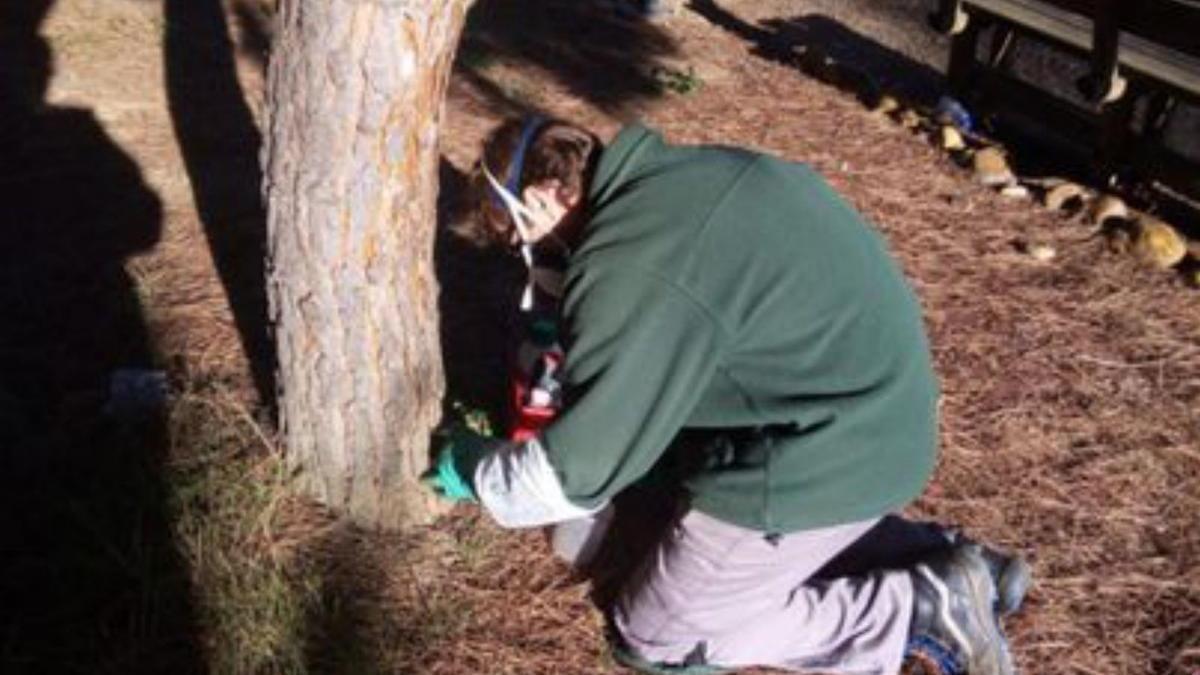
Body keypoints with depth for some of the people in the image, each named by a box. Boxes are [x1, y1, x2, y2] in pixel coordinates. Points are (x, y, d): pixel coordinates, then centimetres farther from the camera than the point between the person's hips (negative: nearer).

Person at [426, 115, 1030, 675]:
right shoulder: (681, 173, 5)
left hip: (829, 454, -9)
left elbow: (578, 470, -16)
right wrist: (572, 344, 26)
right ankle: (938, 561, 19)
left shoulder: (629, 270, -23)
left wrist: (477, 471, 3)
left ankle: (920, 610, 2)